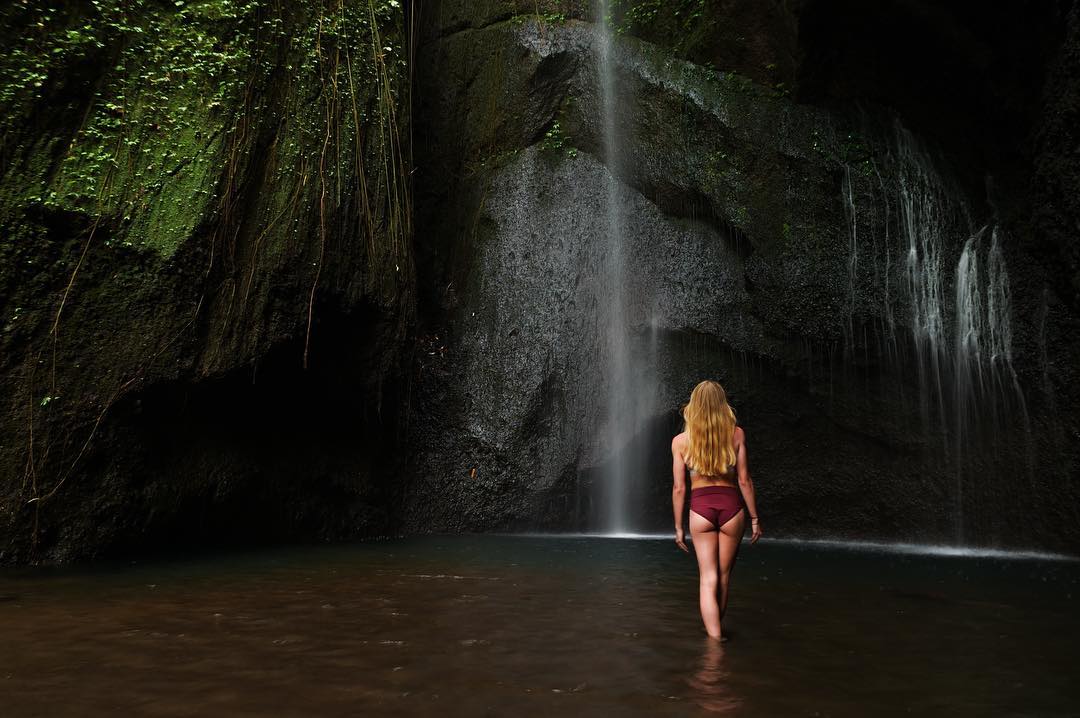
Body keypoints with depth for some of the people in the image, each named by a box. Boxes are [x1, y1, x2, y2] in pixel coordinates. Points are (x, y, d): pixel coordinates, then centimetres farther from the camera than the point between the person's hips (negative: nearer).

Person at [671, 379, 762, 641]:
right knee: (724, 577, 17)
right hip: (731, 505, 1)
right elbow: (744, 481, -3)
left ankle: (714, 637, -2)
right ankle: (716, 630, 32)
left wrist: (678, 527, 8)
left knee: (708, 579, 5)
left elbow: (679, 488, 0)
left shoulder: (680, 441, -1)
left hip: (700, 508, -1)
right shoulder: (736, 434, -3)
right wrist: (755, 518, 7)